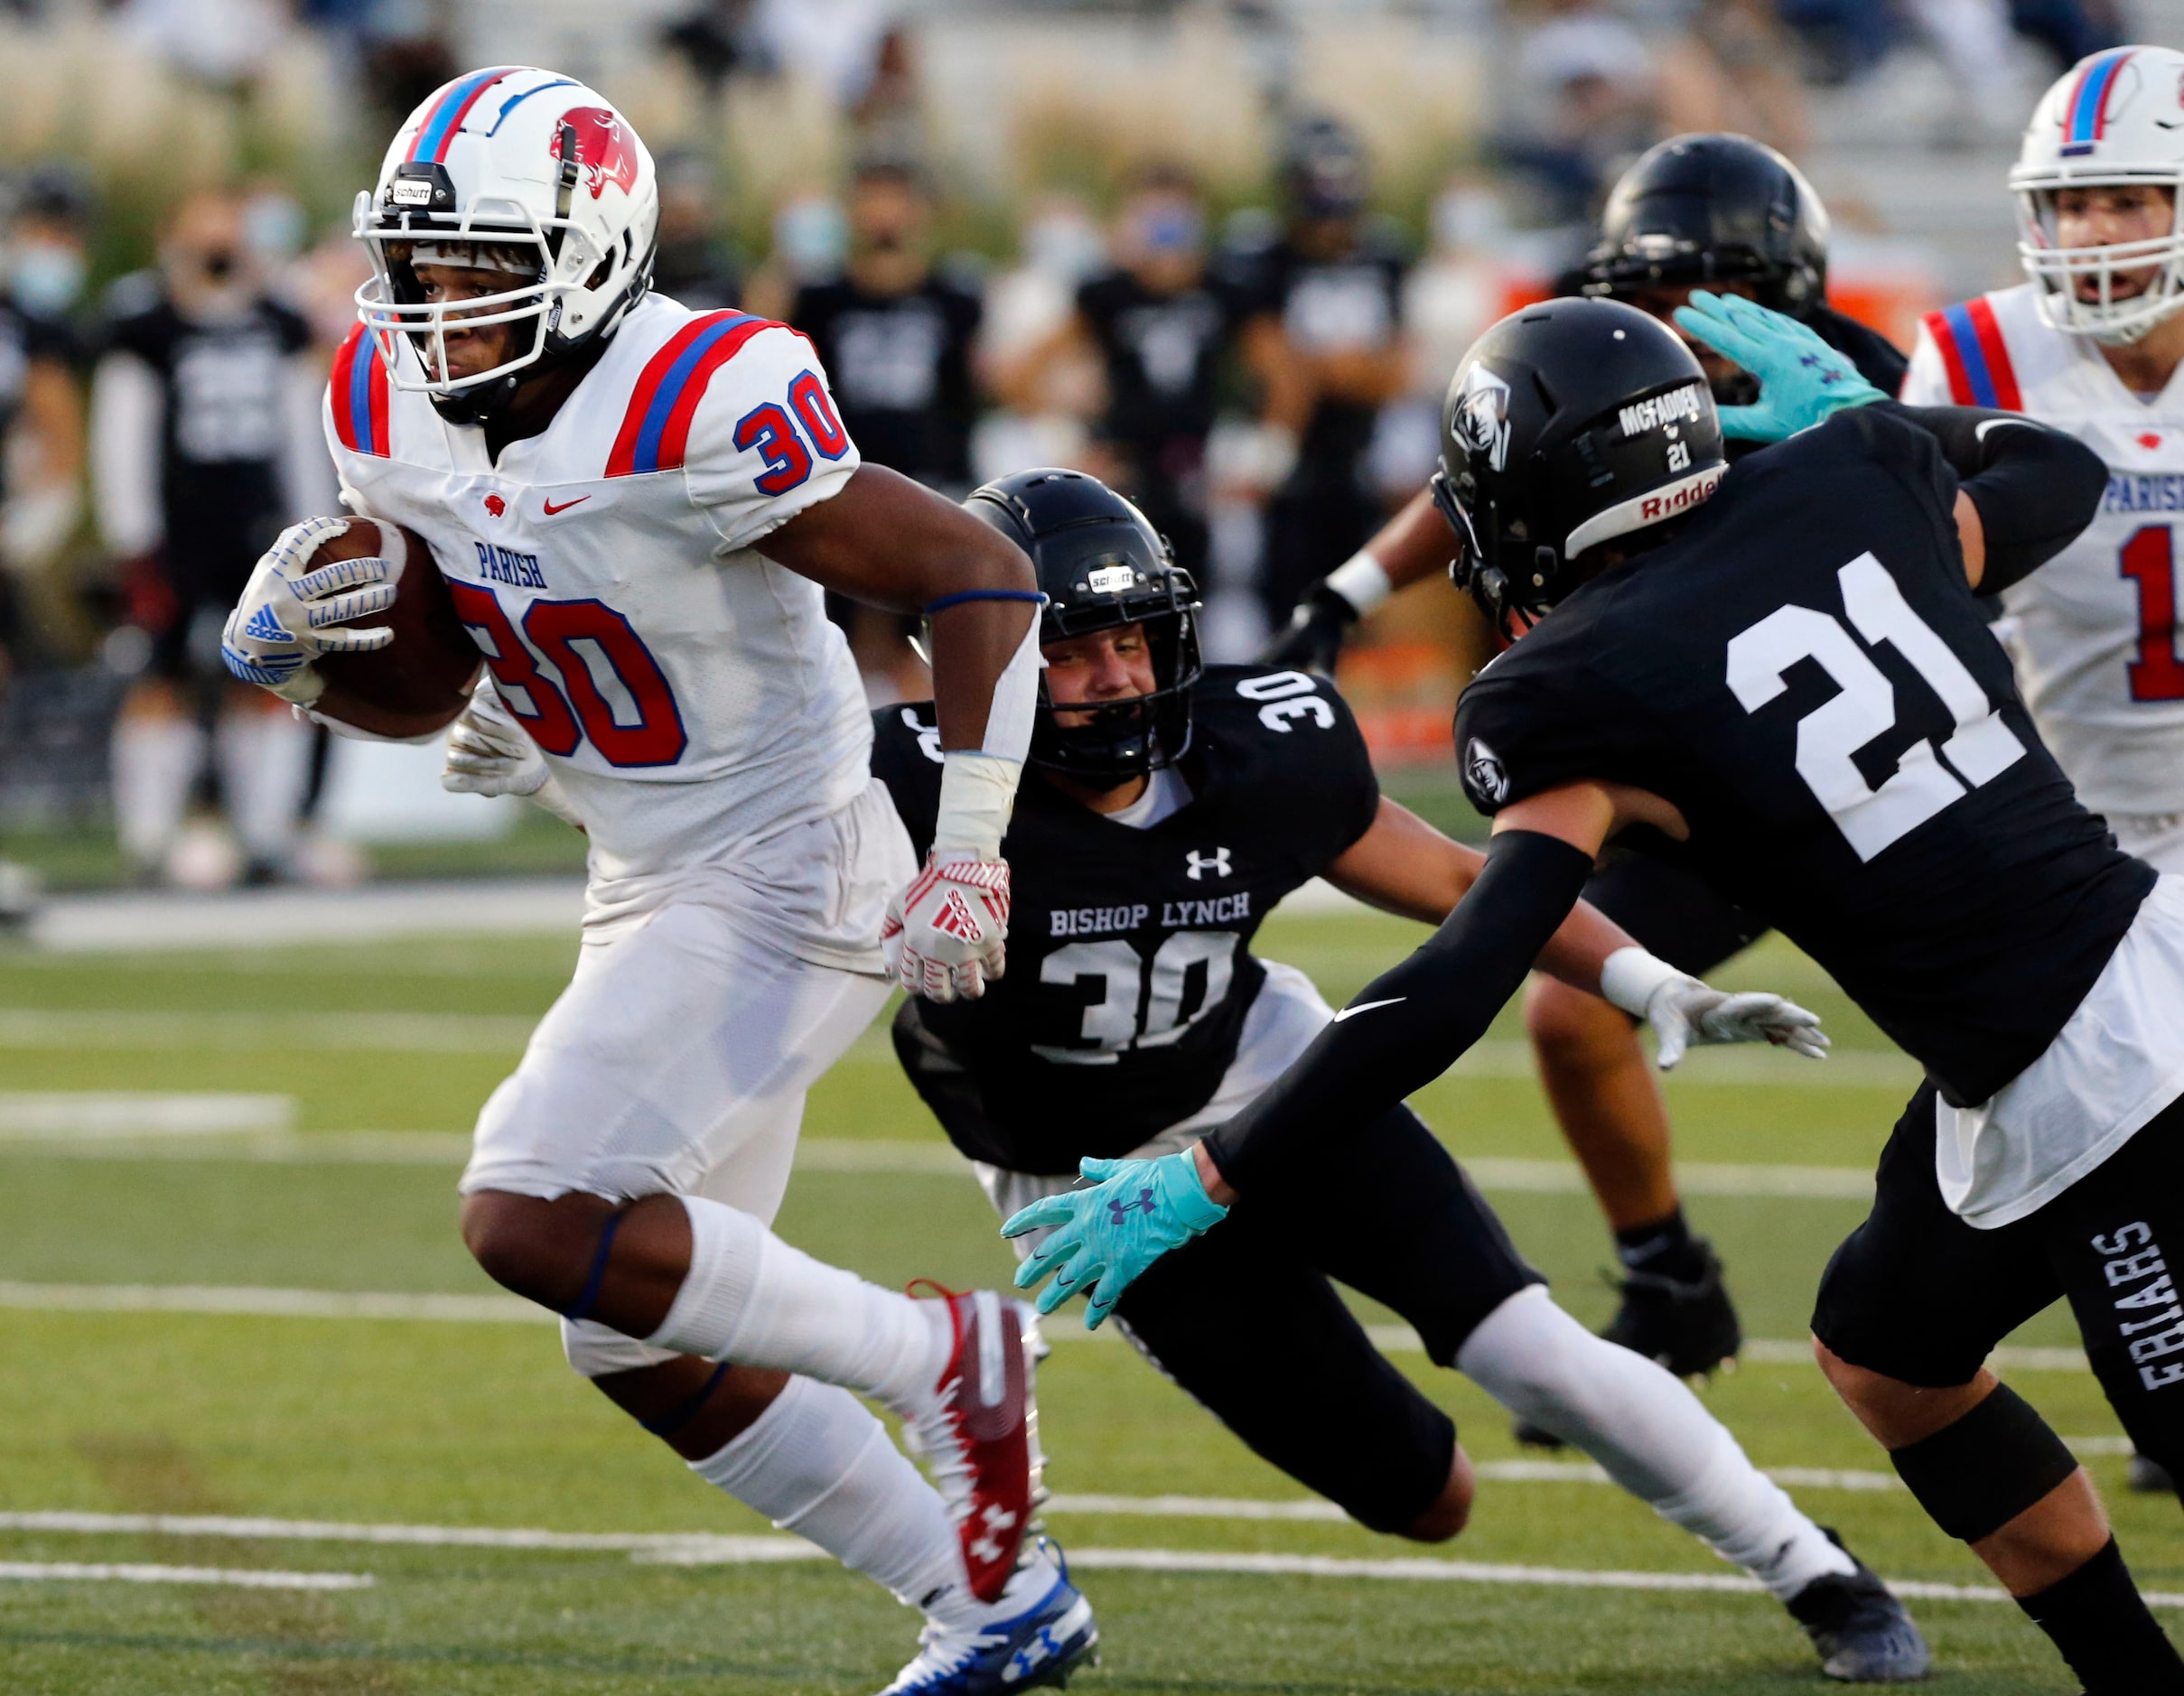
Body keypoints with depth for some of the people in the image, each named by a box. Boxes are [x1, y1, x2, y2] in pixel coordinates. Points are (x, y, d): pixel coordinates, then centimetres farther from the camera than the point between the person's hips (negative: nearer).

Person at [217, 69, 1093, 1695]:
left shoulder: (697, 419, -25)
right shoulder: (395, 412, -2)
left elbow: (982, 577, -19)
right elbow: (406, 641, 14)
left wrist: (969, 859, -21)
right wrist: (280, 640, -10)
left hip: (787, 877, -9)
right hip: (653, 891, 9)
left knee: (537, 1224, -21)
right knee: (641, 1347, 12)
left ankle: (939, 1357, -6)